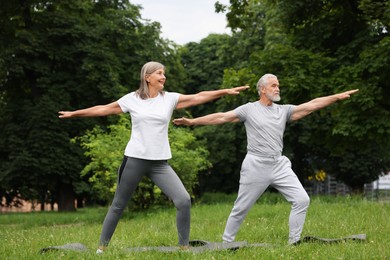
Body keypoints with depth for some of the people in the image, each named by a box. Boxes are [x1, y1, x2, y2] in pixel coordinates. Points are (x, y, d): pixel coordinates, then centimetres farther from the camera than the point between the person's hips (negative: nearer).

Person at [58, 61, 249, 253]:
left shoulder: (170, 99, 5)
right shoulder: (132, 99, 1)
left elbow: (198, 97, 1)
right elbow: (104, 109, 9)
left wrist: (226, 91, -5)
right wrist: (75, 113, 13)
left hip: (160, 163, 2)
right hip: (135, 160, -1)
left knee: (184, 201, -12)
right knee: (118, 206, 8)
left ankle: (184, 247, 0)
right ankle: (102, 246, 22)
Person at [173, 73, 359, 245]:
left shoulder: (284, 110, 9)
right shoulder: (249, 109, 1)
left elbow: (312, 105, 2)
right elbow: (221, 117, -2)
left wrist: (338, 97, -7)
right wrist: (191, 121, -7)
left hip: (280, 165, 4)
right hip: (256, 166, -3)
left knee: (302, 200, -8)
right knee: (241, 208, 3)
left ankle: (294, 242, 2)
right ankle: (226, 243, 19)